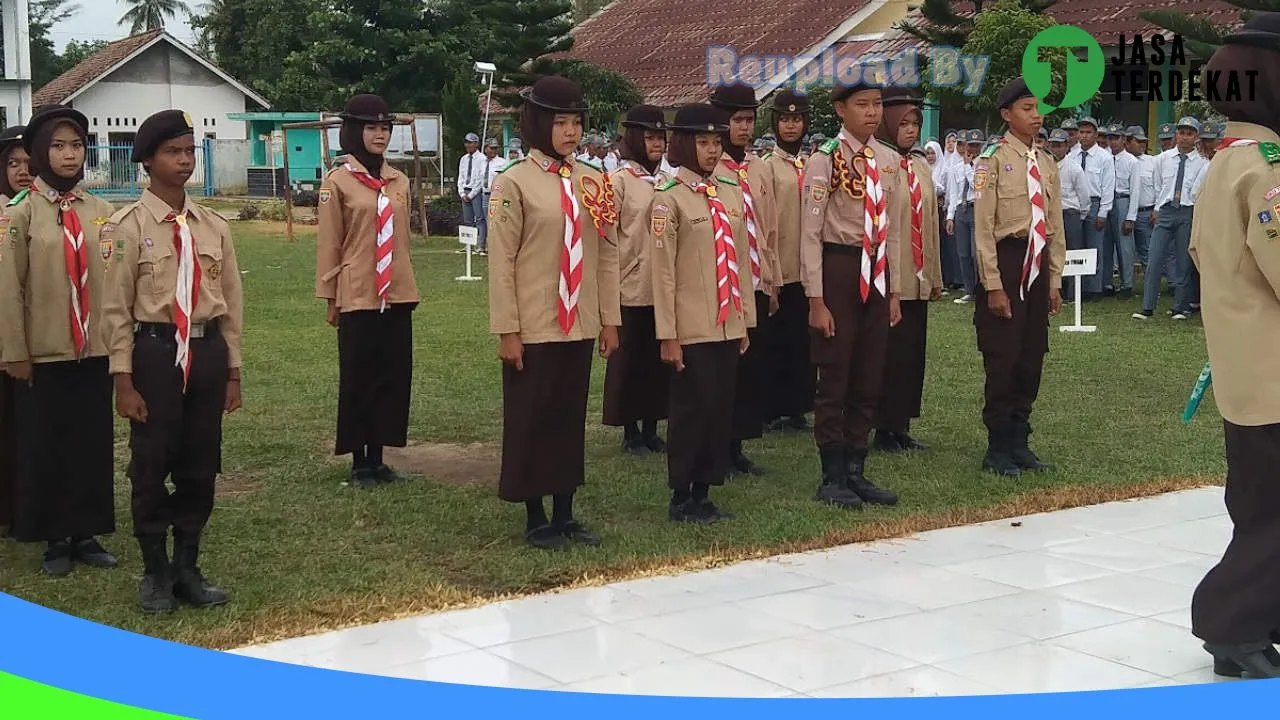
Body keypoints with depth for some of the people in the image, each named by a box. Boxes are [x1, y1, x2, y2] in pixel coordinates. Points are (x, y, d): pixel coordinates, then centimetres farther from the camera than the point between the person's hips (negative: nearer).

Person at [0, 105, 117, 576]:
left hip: (95, 351, 3)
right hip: (44, 354, -3)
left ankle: (87, 534, 19)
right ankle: (56, 539, 16)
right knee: (46, 445, 5)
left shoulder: (101, 213, 5)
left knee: (94, 443, 7)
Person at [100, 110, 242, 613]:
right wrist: (124, 379, -9)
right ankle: (155, 574, 18)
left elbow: (231, 302, 11)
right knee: (151, 466, 4)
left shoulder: (214, 227, 7)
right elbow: (116, 307, -6)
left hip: (207, 351, 4)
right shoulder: (131, 226, -5)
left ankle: (188, 568, 24)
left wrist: (232, 371, 10)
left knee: (201, 466, 10)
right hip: (155, 350, -4)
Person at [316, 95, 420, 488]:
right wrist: (329, 298, -4)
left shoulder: (399, 181, 9)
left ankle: (378, 457, 17)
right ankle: (359, 461, 12)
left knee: (393, 376, 7)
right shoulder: (337, 181, -5)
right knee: (358, 379, 3)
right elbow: (329, 244, -3)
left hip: (397, 295, 5)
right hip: (357, 297, -5)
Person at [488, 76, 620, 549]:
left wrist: (610, 319, 8)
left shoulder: (594, 182, 7)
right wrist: (507, 330, -12)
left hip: (579, 326, 5)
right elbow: (501, 261, -9)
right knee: (531, 419, 4)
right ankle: (535, 518, 15)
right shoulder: (514, 182, -8)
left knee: (571, 418, 11)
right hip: (533, 328, -5)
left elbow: (608, 254, 10)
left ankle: (565, 514, 21)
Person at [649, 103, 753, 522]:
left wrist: (746, 321, 12)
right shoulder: (669, 197, -8)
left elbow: (741, 261, 14)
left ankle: (703, 494, 19)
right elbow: (663, 270, -10)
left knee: (721, 409, 9)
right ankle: (681, 499, 12)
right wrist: (668, 335, -13)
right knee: (691, 409, 1)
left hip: (728, 326, 6)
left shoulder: (731, 194, 9)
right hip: (692, 329, -6)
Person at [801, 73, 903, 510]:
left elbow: (892, 229, 14)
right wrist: (816, 299, -14)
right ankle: (833, 478, 11)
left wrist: (894, 291, 13)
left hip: (878, 271, 6)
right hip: (840, 267, -6)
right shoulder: (825, 160, -9)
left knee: (869, 379, 11)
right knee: (834, 379, 1)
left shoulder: (890, 161, 9)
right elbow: (811, 234, -10)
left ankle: (855, 471, 21)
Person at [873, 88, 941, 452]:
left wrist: (936, 275, 17)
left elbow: (931, 223, 17)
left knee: (913, 352, 10)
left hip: (918, 279, 7)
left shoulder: (921, 167, 13)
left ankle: (903, 425, 18)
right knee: (888, 352, -1)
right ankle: (884, 428, 8)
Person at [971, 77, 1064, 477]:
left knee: (1032, 357, 11)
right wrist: (993, 286, -13)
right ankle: (998, 448, 9)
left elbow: (1055, 225, 16)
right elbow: (983, 227, -11)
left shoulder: (1047, 163, 12)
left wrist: (1055, 280, 12)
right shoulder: (993, 160, -8)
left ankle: (1019, 441, 22)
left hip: (1038, 265, 6)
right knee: (1002, 359, -2)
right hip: (1006, 262, -6)